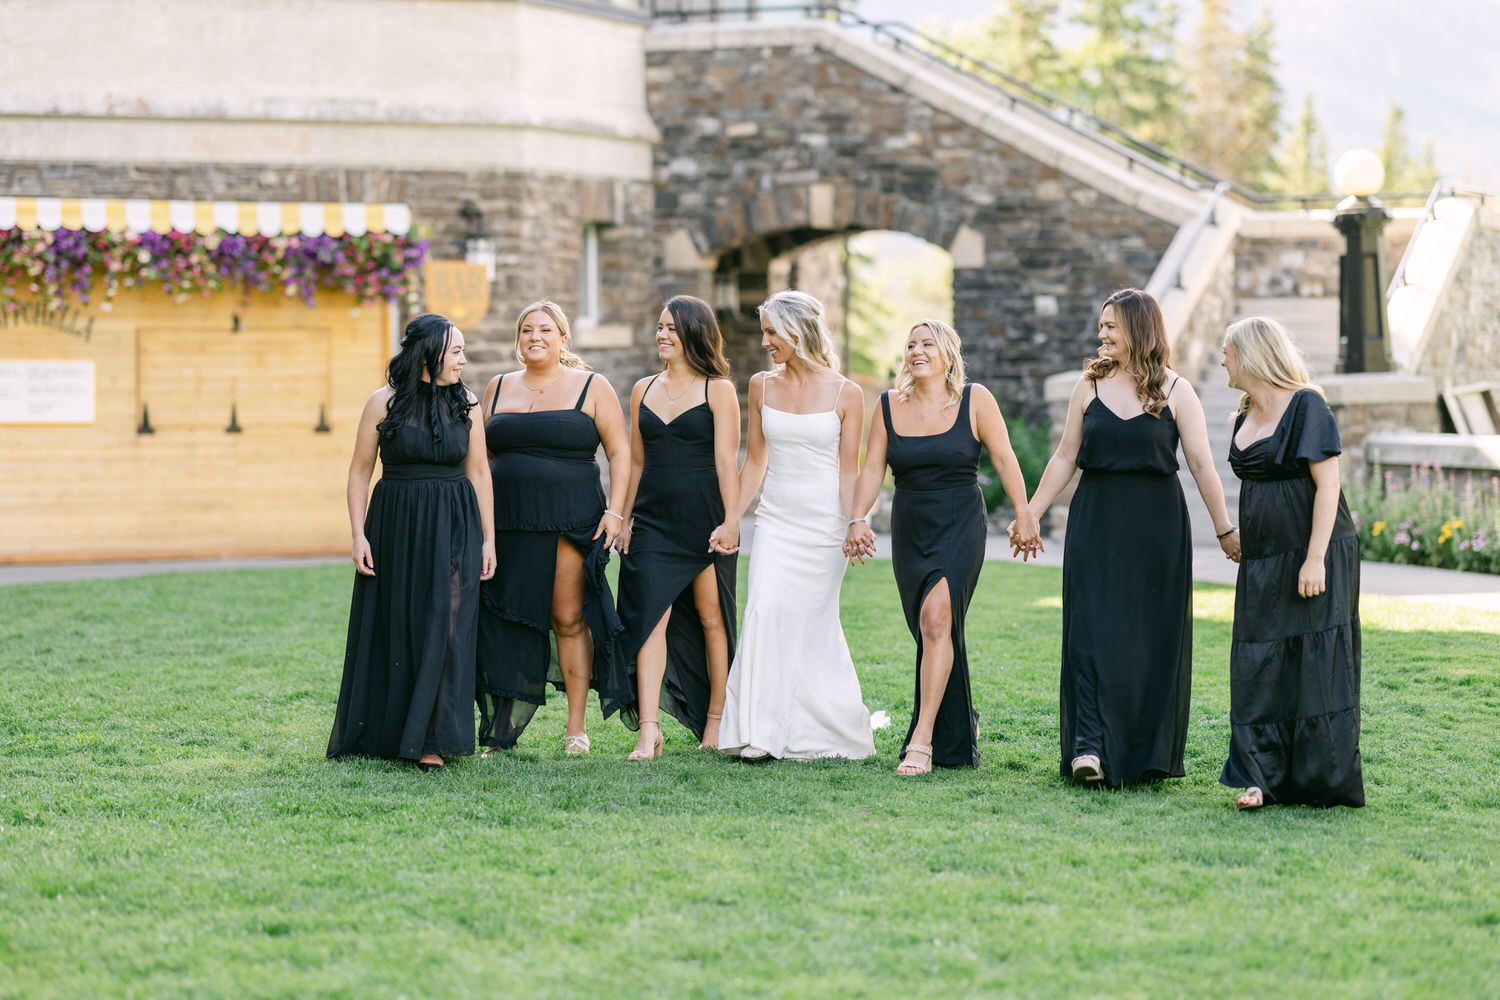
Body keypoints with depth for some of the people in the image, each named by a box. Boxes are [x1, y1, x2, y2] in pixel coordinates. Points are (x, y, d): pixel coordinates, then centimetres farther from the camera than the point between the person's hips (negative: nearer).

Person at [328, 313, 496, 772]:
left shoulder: (466, 404, 4)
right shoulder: (384, 403, -3)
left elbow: (479, 473, 7)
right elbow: (360, 472, 1)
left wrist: (488, 539, 3)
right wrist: (358, 535, -6)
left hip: (453, 529, 1)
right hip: (396, 527, -1)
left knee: (444, 629, -7)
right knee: (392, 631, 7)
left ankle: (431, 743, -5)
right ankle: (383, 734, 23)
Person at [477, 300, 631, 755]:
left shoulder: (591, 388, 4)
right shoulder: (498, 389, 15)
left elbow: (619, 452, 2)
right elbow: (481, 458, 19)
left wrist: (614, 511, -9)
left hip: (570, 522, -3)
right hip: (508, 525, 3)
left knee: (569, 618, -4)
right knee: (506, 622, 0)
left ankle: (576, 728, 4)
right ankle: (501, 732, 4)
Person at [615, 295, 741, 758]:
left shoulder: (718, 390, -2)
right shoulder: (643, 390, 12)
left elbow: (726, 460, -7)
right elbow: (636, 462, 16)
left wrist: (731, 520, -13)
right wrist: (624, 519, 12)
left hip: (704, 520, -3)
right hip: (653, 522, 3)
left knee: (710, 617, 5)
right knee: (650, 615, -9)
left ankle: (715, 718, 19)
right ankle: (648, 729, -14)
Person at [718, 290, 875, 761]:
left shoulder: (845, 394, -3)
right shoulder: (761, 385, 7)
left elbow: (849, 471, -2)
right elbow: (754, 461, 12)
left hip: (824, 523, -3)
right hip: (776, 520, 3)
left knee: (813, 623, 1)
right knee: (766, 611, -14)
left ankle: (821, 731, 17)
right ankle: (762, 731, -13)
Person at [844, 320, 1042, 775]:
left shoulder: (975, 400, -2)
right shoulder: (889, 406, 6)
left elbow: (1004, 459, 0)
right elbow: (872, 470, 6)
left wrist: (1023, 513, -6)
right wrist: (857, 519, -6)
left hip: (960, 527, -4)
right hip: (910, 530, 4)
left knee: (937, 617, -21)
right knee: (931, 632, 9)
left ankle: (923, 740, -25)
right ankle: (960, 724, 31)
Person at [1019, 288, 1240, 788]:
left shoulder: (1175, 391, -1)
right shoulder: (1090, 385, 6)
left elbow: (1202, 466, -3)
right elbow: (1065, 458, 11)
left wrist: (1224, 530, -4)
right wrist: (1031, 514, 9)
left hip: (1156, 526, -1)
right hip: (1096, 522, 1)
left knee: (1154, 634, 3)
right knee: (1093, 630, -7)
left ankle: (1150, 754, 14)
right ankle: (1090, 746, -11)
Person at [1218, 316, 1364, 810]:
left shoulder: (1306, 406, -11)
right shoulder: (1246, 417, 13)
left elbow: (1327, 483, -16)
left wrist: (1315, 558, -21)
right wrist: (1239, 537, 16)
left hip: (1313, 560, -8)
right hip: (1263, 564, 8)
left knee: (1316, 666, -3)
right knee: (1260, 667, 2)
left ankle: (1325, 782, 4)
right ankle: (1264, 778, 4)